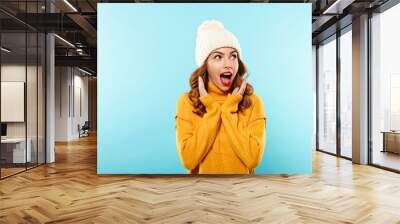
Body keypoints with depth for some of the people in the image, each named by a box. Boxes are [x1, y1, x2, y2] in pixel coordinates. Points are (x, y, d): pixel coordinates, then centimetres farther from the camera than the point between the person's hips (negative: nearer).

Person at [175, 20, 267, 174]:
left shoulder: (253, 102, -7)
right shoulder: (187, 101, -7)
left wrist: (230, 109, -16)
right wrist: (211, 110, -16)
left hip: (240, 172, 0)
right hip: (202, 173, 0)